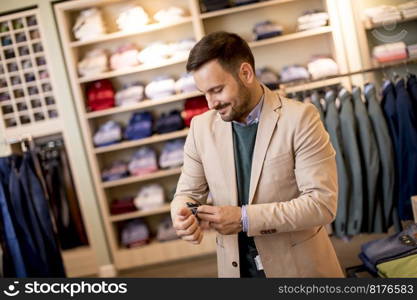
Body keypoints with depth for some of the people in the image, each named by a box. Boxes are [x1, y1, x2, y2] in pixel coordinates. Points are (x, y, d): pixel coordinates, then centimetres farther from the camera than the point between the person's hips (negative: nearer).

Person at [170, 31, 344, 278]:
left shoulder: (299, 118, -15)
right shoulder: (201, 127, -2)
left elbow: (322, 202, -19)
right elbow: (188, 192, 5)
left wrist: (245, 218, -25)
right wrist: (183, 215, -18)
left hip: (300, 265, -3)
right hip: (235, 266, 4)